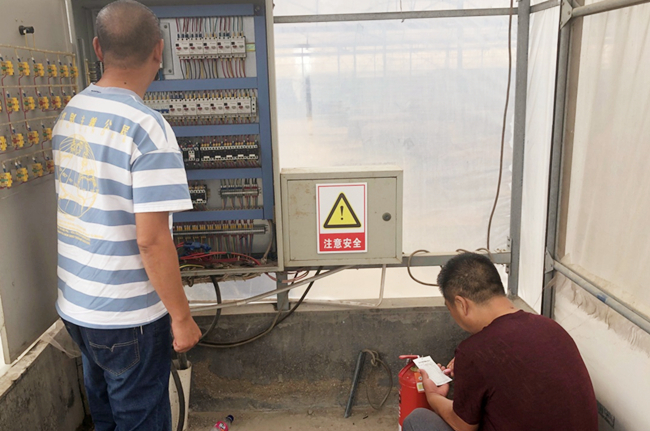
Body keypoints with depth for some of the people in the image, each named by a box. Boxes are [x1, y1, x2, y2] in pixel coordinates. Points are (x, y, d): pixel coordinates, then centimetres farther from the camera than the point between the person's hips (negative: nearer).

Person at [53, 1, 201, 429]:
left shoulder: (69, 113, 2)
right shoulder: (148, 128, -23)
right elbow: (151, 240, -24)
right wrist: (181, 316, -14)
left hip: (74, 305, 7)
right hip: (128, 316, -7)